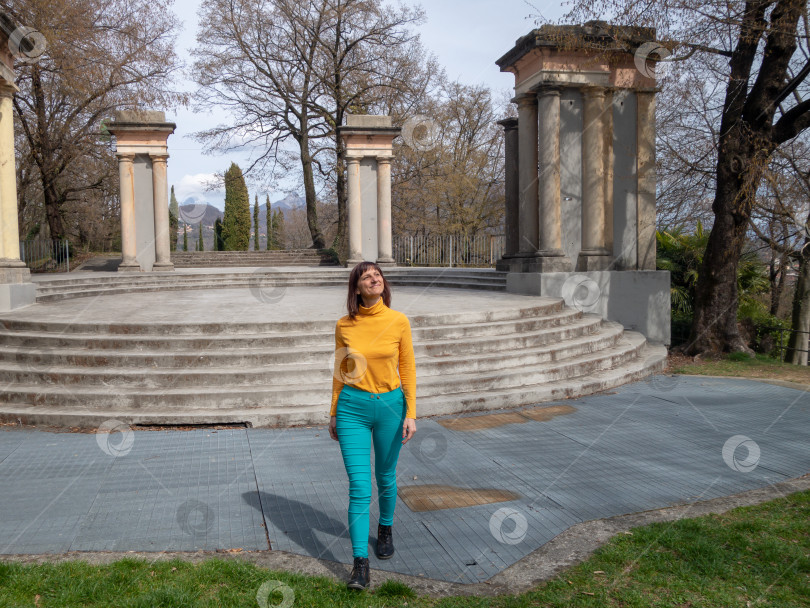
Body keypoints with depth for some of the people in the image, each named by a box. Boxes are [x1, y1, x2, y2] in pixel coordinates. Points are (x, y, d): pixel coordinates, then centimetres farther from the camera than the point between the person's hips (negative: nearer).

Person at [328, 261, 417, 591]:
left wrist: (411, 413, -5)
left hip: (390, 405, 1)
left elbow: (407, 369, -1)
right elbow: (340, 371, 7)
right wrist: (334, 412, 10)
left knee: (386, 478, 18)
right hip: (352, 408, 0)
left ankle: (386, 529, 45)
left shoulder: (398, 321, -5)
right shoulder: (344, 326, -3)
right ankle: (360, 564, 0)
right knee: (359, 487, -6)